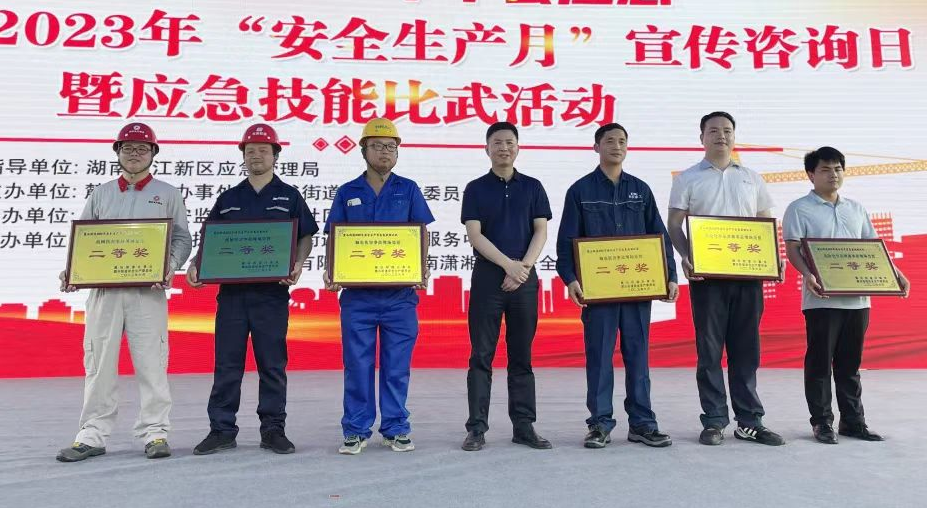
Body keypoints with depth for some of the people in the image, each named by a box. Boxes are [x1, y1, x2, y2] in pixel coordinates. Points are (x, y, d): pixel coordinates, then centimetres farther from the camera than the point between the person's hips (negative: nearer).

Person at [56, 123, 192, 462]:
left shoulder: (167, 194, 10)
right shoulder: (100, 194, 17)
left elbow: (182, 239, 5)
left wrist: (171, 267, -14)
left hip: (148, 291, -2)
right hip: (103, 288, 3)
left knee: (151, 363, -3)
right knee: (98, 363, 4)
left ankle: (155, 433, 4)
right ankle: (93, 436, 13)